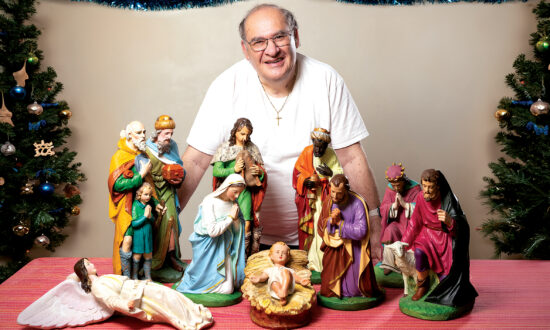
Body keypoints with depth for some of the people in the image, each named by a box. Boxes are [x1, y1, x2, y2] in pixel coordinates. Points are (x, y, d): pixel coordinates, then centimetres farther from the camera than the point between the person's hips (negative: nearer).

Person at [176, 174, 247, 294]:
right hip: (209, 247, -5)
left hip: (224, 248, 5)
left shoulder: (233, 203, 1)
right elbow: (212, 231, -24)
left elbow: (237, 230, 5)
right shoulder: (210, 201, -17)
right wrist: (230, 217, -16)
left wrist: (236, 218, -14)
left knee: (227, 289, -4)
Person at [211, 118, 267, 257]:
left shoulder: (252, 149, 11)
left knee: (246, 226, -6)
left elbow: (261, 171, 15)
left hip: (246, 192, 2)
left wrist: (259, 172, -8)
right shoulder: (226, 148, 2)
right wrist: (234, 169, -20)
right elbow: (216, 171, -7)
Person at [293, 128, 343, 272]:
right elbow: (297, 172, 2)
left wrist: (330, 173, -22)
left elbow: (340, 174, -1)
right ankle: (309, 260, 7)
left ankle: (324, 261, 1)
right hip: (308, 196, 1)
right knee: (308, 226, 0)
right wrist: (307, 180, -17)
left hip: (325, 196, -1)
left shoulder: (331, 154, -3)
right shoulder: (306, 153, -3)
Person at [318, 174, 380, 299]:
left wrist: (339, 223, -20)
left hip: (354, 250, -3)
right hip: (333, 249, 3)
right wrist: (331, 221, -20)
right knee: (330, 289, 2)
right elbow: (320, 228, 0)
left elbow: (361, 231, -23)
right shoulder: (328, 202, -4)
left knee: (357, 287, -3)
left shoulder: (357, 203, -18)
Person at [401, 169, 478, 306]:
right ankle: (422, 285, -2)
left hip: (446, 237, -3)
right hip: (428, 234, 3)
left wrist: (449, 221, -47)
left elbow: (460, 228, -25)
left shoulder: (448, 201, -22)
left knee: (446, 278, -13)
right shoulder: (421, 198, -9)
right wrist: (404, 243, 3)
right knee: (419, 252, -28)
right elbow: (415, 223, 4)